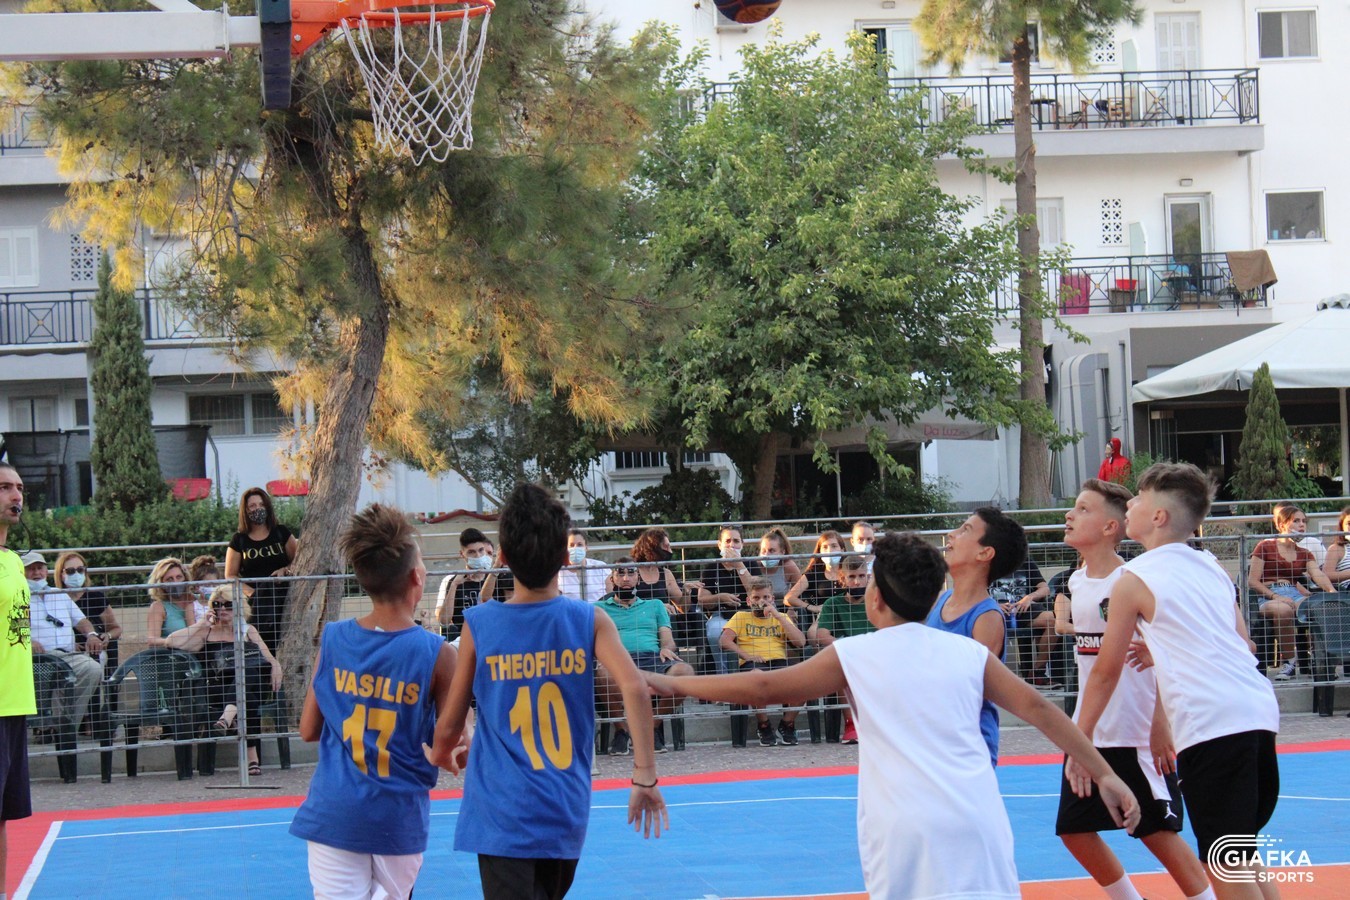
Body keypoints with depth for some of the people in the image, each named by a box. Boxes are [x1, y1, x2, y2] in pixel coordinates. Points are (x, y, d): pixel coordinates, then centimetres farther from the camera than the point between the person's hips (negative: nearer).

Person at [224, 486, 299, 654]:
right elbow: (230, 575, 8)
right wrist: (250, 592, -7)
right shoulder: (239, 540, 9)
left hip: (281, 596, 1)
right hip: (254, 601, -1)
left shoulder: (281, 533, 11)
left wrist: (286, 570, -6)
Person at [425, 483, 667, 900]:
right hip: (567, 816, 3)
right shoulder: (589, 620, -2)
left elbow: (449, 727, 2)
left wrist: (441, 754, 25)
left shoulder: (479, 624, -3)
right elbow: (634, 689, -16)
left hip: (501, 815, -2)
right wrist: (645, 776, -10)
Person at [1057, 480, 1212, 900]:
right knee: (1074, 830, 10)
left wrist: (1161, 724, -19)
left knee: (1159, 833, -3)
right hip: (1089, 734, 8)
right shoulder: (1077, 581, 7)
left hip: (1137, 735, -8)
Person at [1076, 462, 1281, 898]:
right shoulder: (1212, 567, 19)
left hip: (1209, 723, -7)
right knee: (1239, 855, 21)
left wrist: (1080, 738, 19)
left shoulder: (1134, 579, 1)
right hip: (1259, 710, 7)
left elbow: (1106, 671, 7)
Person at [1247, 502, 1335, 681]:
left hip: (1295, 595, 4)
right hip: (1268, 597, -4)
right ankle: (1288, 661, -26)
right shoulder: (1265, 547, 9)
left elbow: (1318, 575, 2)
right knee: (1283, 609, -41)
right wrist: (1275, 596, -16)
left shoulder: (1304, 554, 23)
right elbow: (1252, 581, 0)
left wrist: (1331, 591, -21)